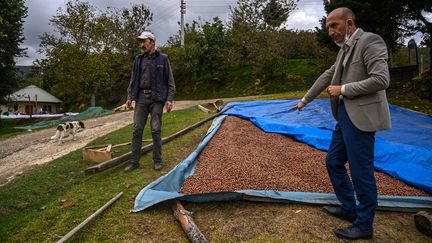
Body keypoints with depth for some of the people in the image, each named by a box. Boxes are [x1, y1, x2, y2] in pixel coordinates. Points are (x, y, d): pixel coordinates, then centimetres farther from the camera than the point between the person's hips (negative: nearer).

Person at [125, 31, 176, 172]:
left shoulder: (163, 58, 2)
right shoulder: (138, 59, 12)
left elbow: (170, 81, 0)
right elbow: (133, 79, 14)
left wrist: (169, 99, -9)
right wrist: (130, 97, 4)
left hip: (157, 98, -3)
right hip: (141, 98, 3)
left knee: (156, 130, -1)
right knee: (137, 130, 0)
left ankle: (157, 160, 11)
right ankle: (134, 161, 8)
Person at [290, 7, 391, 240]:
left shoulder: (370, 41, -11)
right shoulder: (345, 49, 16)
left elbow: (381, 80, -21)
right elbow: (327, 76, 24)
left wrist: (343, 89, -13)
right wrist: (305, 99, 29)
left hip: (361, 117, -9)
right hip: (345, 116, 9)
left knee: (361, 172, 1)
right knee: (333, 162, 16)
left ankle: (364, 225, 19)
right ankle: (349, 209, 33)